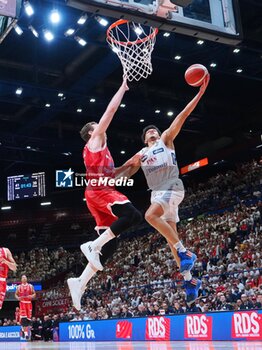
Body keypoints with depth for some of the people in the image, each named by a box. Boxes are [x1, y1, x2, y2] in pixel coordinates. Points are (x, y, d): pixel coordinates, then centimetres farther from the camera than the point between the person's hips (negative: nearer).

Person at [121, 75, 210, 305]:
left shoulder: (166, 140, 11)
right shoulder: (141, 154, 22)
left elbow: (182, 116, 1)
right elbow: (126, 174, 27)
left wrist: (200, 93, -7)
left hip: (173, 188, -6)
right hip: (157, 192, 6)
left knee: (151, 215, -31)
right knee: (171, 237, 4)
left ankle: (185, 252, -25)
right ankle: (189, 280, 12)